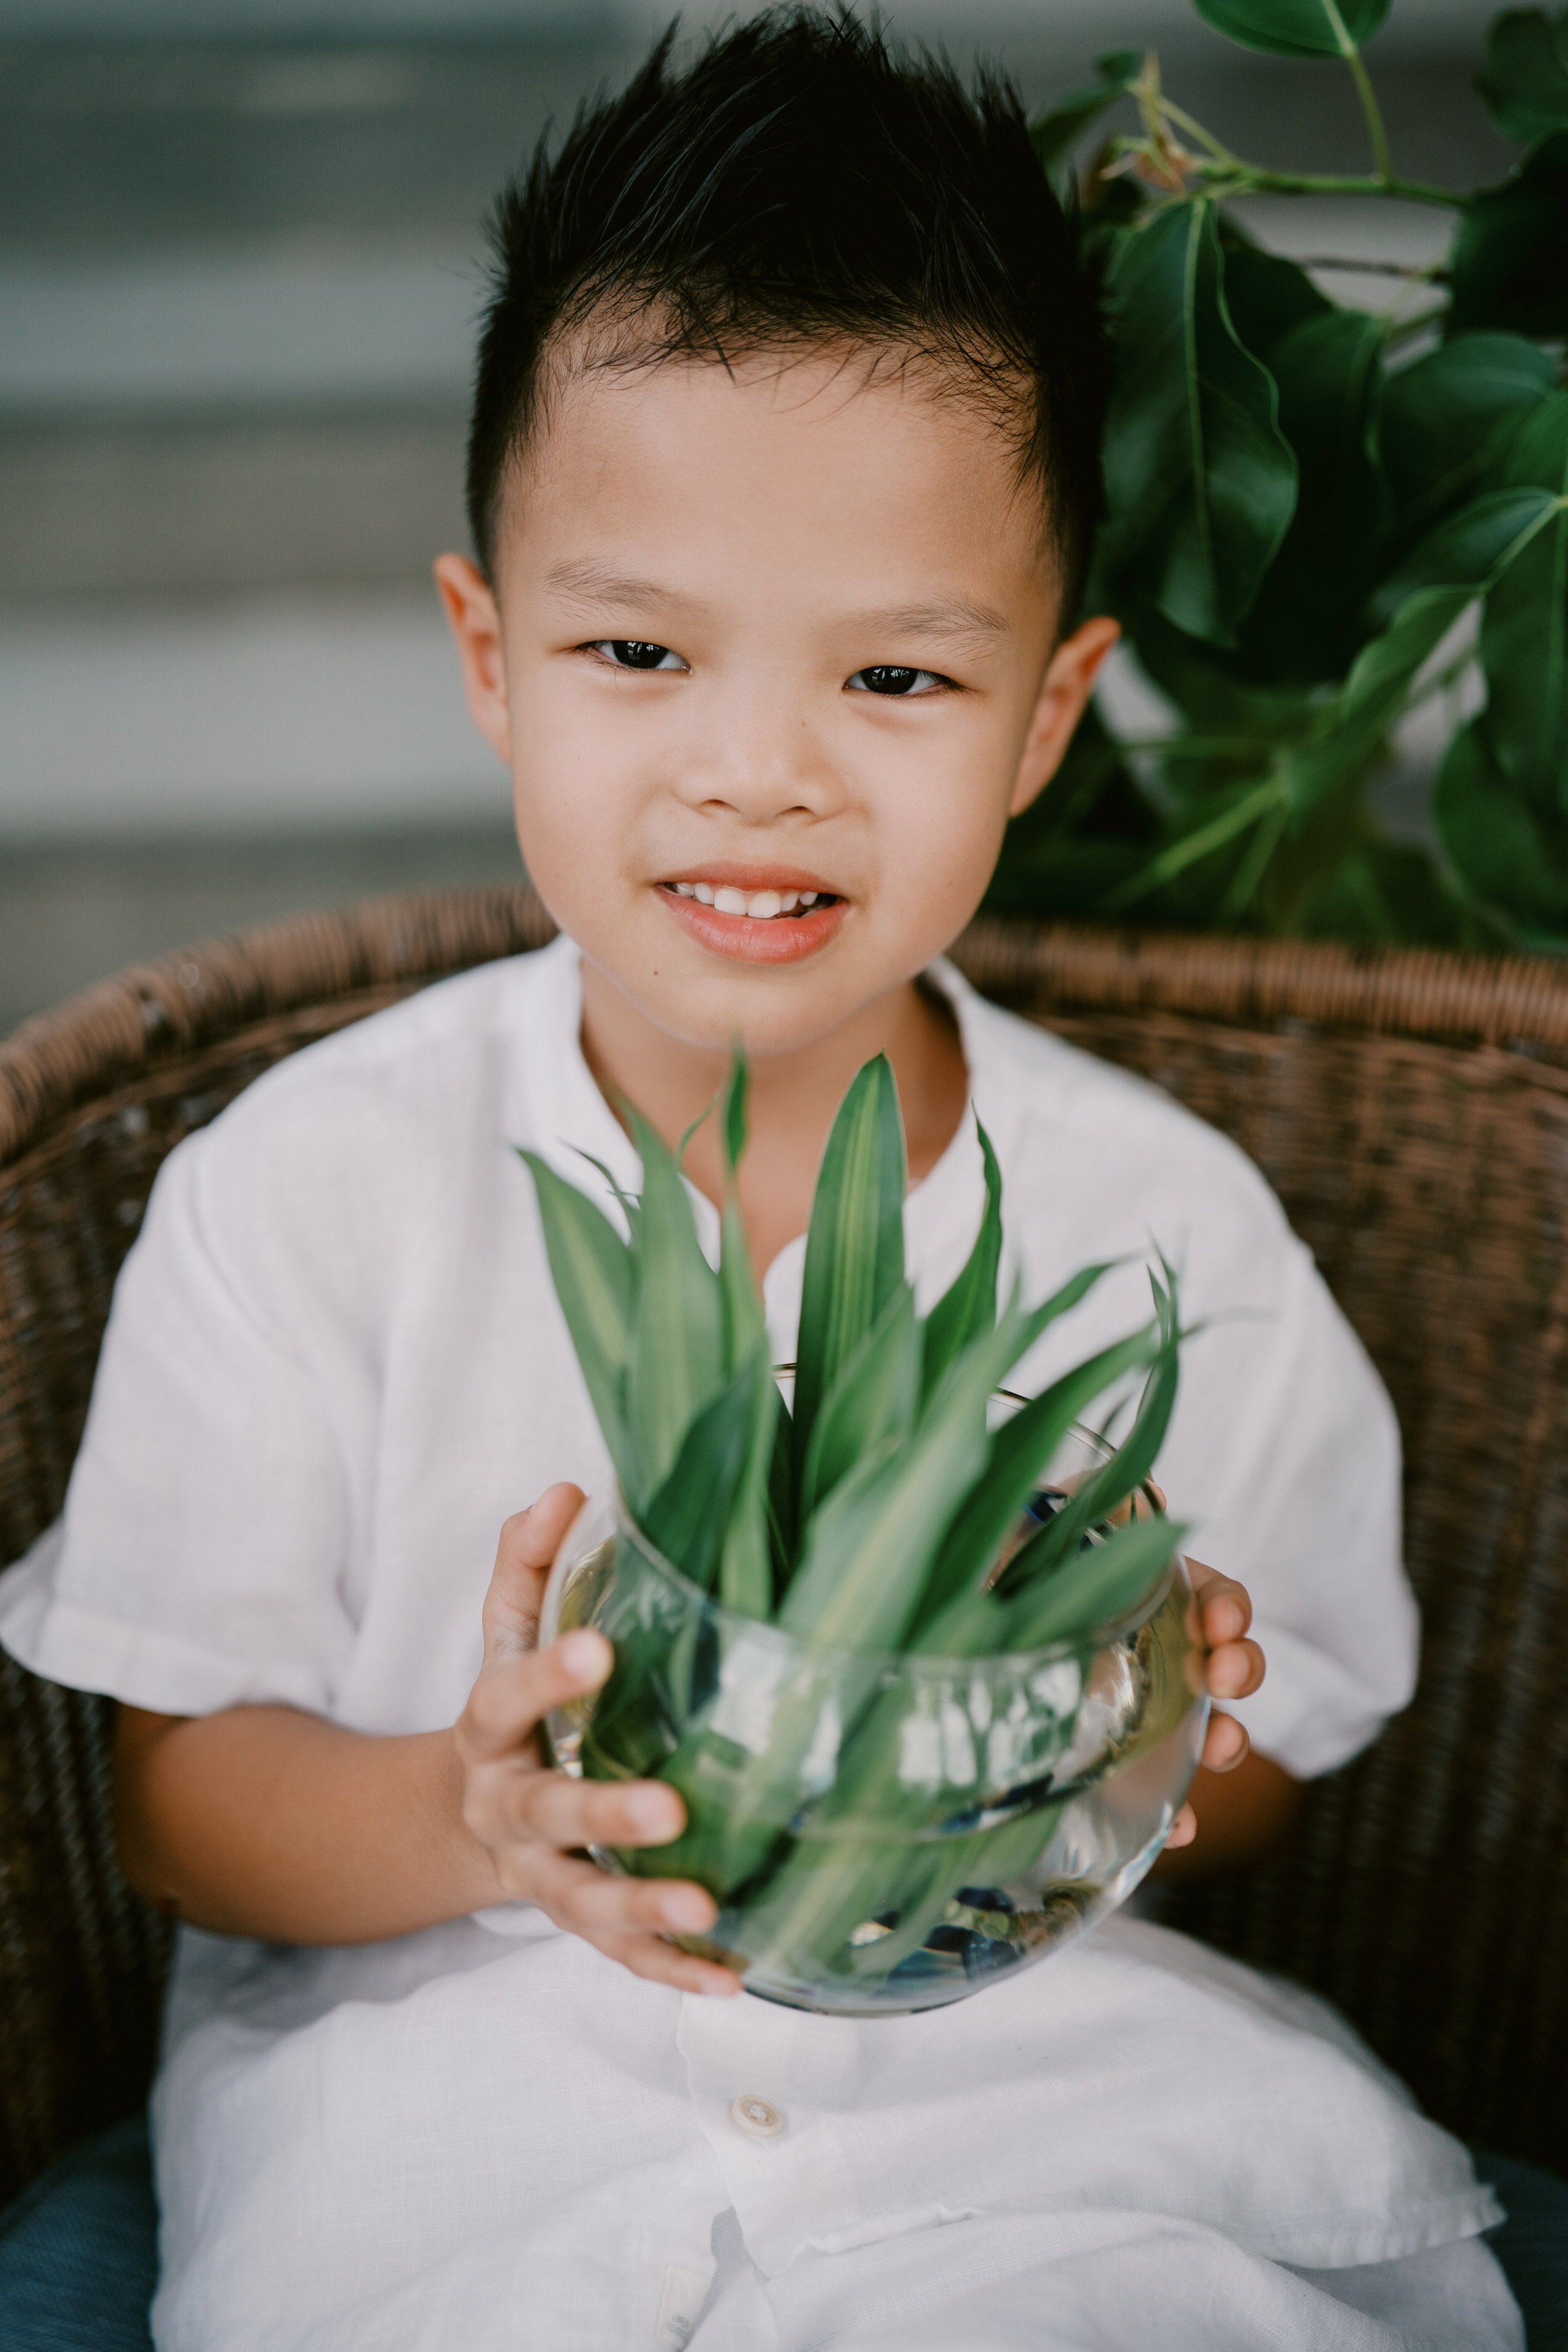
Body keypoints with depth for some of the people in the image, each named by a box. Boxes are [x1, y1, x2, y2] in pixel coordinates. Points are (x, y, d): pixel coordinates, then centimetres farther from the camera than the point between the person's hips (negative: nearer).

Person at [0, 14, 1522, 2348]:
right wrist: (473, 1817, -25)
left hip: (1032, 2070, 2)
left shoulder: (1172, 1228, -4)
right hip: (446, 2097, -1)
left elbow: (1264, 1772, 9)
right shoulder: (311, 1193, -8)